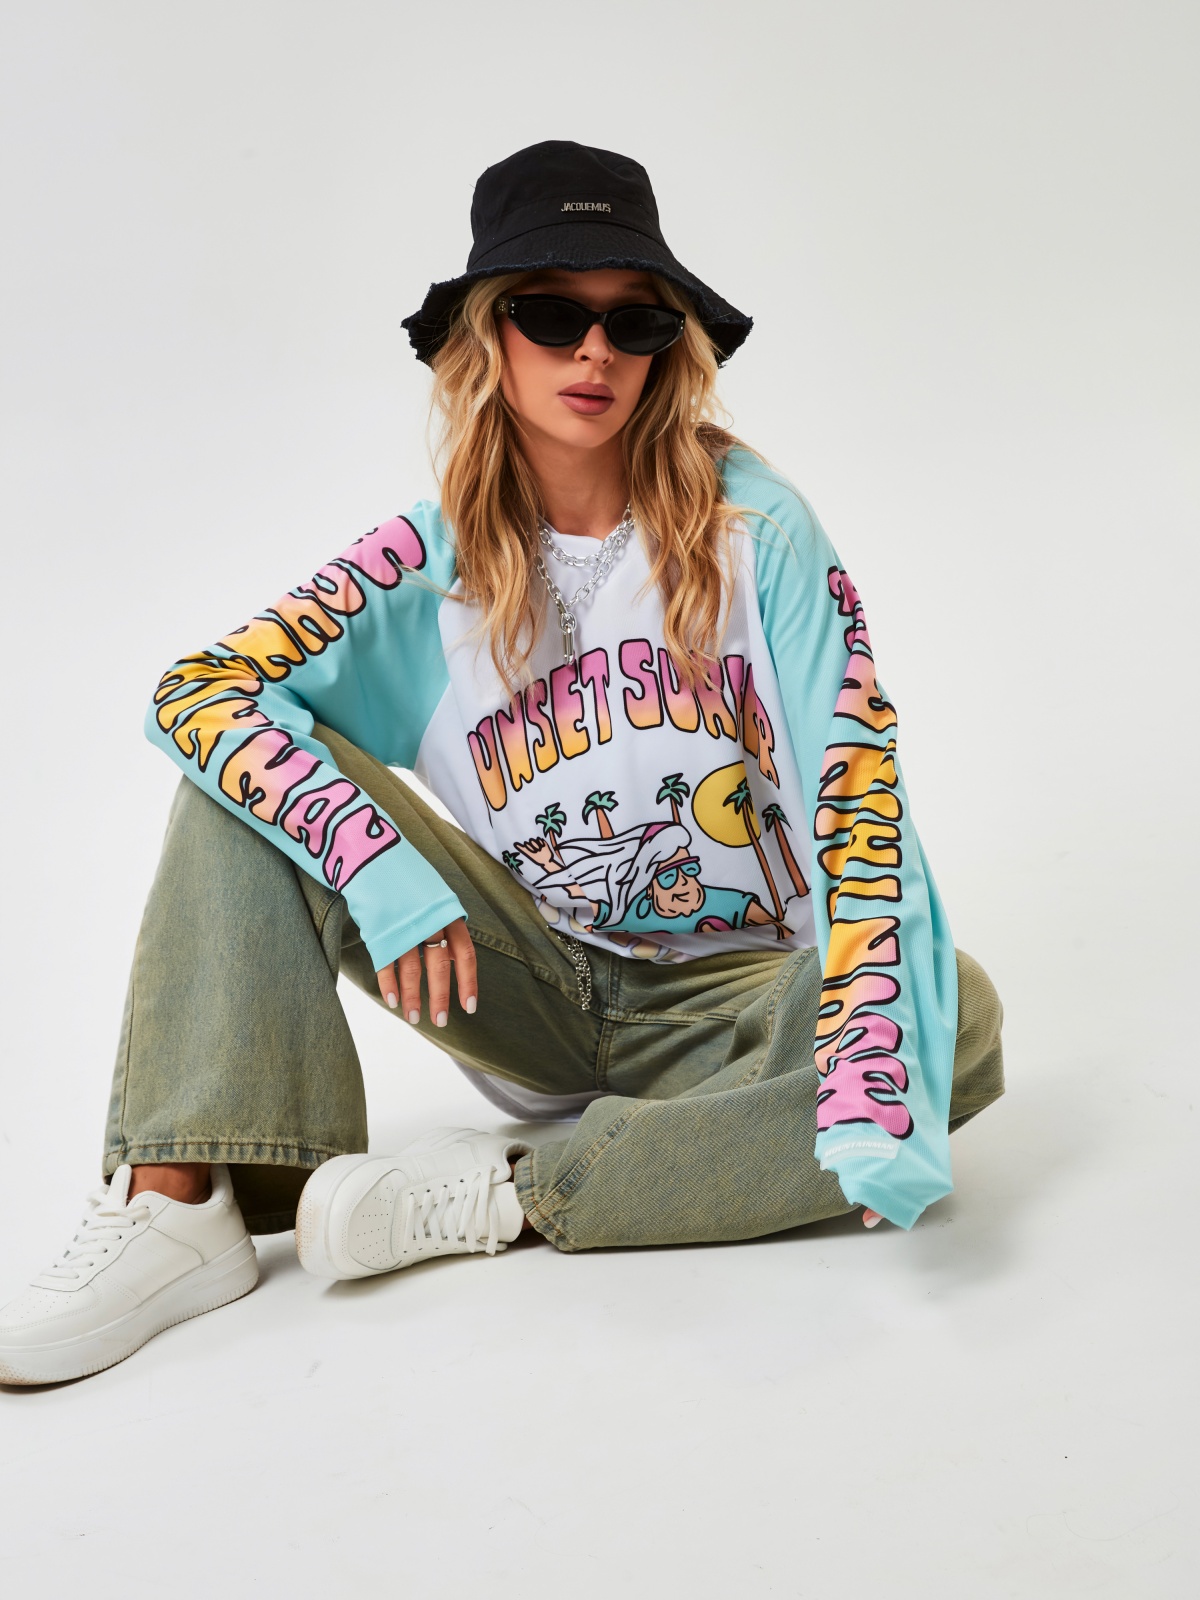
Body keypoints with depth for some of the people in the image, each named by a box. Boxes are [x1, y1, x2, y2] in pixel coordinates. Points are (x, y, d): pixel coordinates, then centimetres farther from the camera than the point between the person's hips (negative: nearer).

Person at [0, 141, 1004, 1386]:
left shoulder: (752, 525, -9)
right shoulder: (435, 562, -4)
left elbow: (856, 778, -19)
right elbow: (192, 691, -14)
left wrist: (868, 1072, -34)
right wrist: (377, 861, -32)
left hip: (732, 1003, -1)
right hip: (531, 996, 1)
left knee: (964, 1024, -31)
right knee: (253, 772, -14)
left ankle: (507, 1191, -28)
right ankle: (176, 1203, -24)